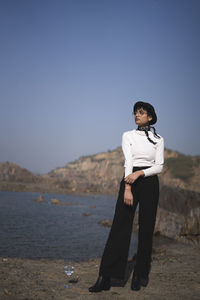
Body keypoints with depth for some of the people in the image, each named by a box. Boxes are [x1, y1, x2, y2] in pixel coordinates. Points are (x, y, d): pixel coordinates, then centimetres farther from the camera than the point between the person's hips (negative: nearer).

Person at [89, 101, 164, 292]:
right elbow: (128, 162, -8)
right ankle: (104, 278, -6)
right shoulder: (128, 136, 5)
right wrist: (127, 188, -18)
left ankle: (141, 275, 18)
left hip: (149, 184, 1)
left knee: (146, 229, 3)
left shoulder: (158, 140, 8)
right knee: (119, 226, -7)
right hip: (130, 181, -1)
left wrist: (140, 173, -17)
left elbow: (159, 166, 0)